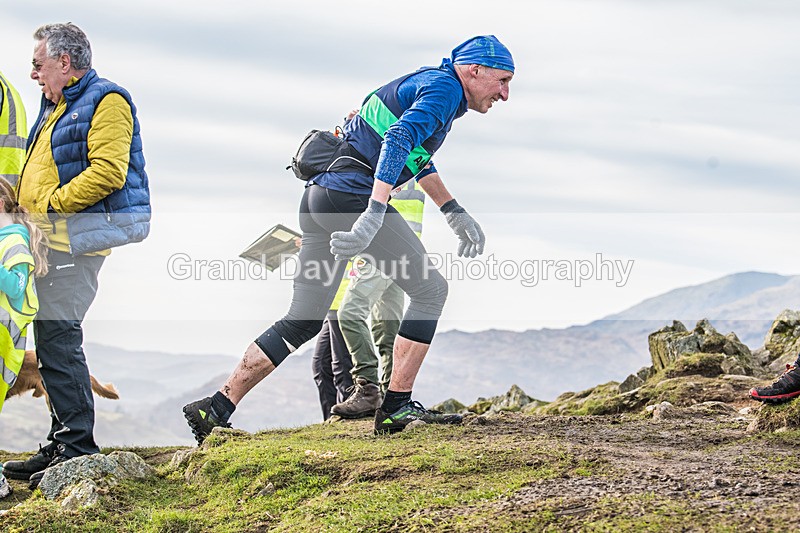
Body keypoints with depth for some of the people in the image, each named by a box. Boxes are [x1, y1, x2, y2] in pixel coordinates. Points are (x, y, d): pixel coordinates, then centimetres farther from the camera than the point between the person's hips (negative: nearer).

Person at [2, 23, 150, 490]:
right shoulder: (55, 108, 25)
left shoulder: (105, 101, -6)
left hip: (78, 235, -10)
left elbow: (108, 171, -18)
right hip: (53, 237, 10)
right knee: (53, 337, 9)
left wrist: (51, 203, -17)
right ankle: (64, 443, 14)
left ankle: (78, 446, -13)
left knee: (57, 334, -15)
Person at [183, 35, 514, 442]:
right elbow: (397, 140, -23)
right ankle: (397, 407, -4)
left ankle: (214, 409, 10)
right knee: (430, 289, -2)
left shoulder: (425, 84, 26)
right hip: (351, 195, -10)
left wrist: (454, 212, 38)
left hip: (319, 196, 10)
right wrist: (373, 217, -33)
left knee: (302, 322, 11)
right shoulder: (444, 88, -5)